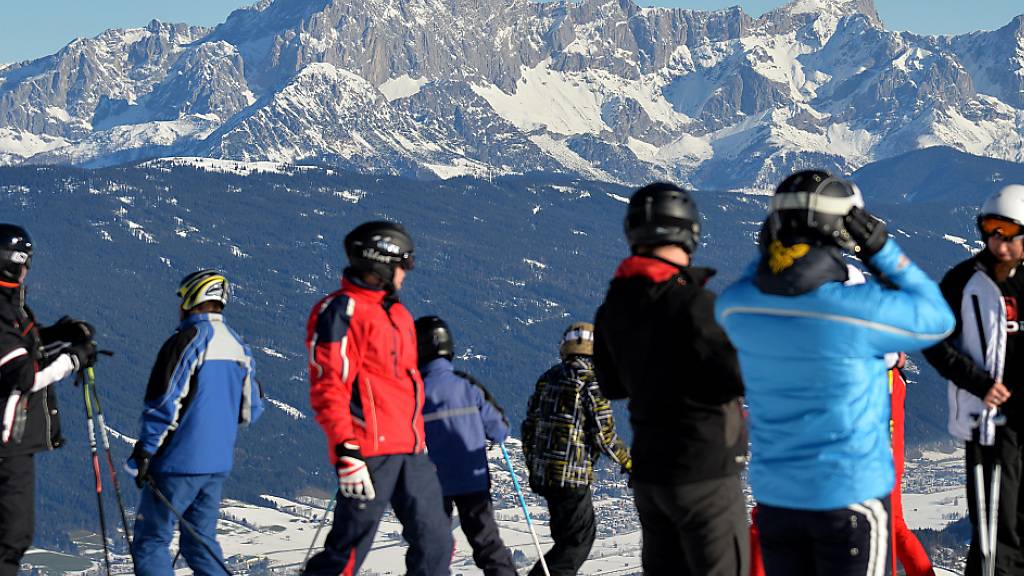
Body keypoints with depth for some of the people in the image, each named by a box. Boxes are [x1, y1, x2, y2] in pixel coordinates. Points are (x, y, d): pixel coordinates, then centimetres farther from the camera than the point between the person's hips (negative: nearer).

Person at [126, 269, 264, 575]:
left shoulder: (188, 340, -13)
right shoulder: (239, 346, 10)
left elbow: (164, 402, -18)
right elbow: (251, 410, 16)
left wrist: (142, 452, -13)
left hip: (178, 461, -7)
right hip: (218, 463, 7)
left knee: (150, 541, 0)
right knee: (201, 541, 16)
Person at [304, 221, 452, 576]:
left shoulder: (396, 313, 20)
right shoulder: (342, 311, -9)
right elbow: (328, 388, -16)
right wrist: (346, 453, -23)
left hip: (410, 453, 9)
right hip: (369, 453, -9)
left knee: (434, 543, 6)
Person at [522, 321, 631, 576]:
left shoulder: (548, 378, 10)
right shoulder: (592, 382, -9)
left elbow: (530, 424, 14)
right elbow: (604, 434, -11)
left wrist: (532, 463, 25)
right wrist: (626, 461, 4)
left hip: (542, 472, 8)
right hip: (572, 475, -8)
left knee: (584, 532, 20)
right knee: (578, 541, -2)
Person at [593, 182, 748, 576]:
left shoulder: (615, 305, 4)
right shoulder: (694, 303, -19)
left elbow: (612, 385, 14)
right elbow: (732, 379, -20)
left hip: (648, 471, 7)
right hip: (704, 473, -7)